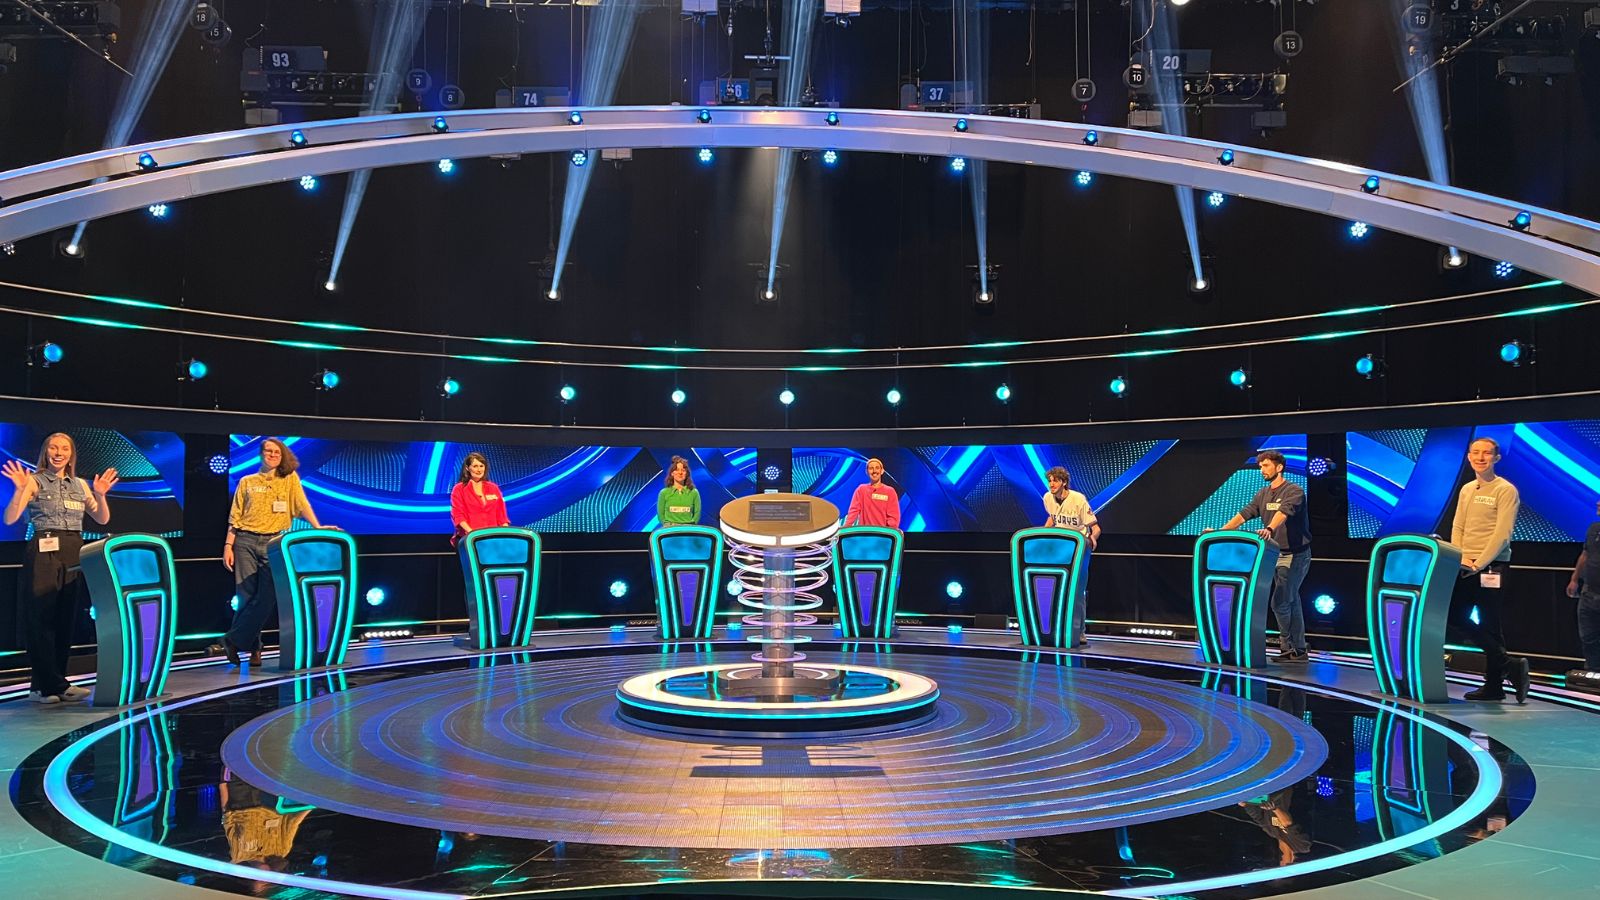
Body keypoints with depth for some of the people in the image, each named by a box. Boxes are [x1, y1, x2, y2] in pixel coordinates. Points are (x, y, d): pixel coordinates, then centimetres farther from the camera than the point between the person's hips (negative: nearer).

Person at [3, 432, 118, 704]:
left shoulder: (80, 485, 14)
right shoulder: (34, 481, -1)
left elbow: (103, 519, 13)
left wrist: (100, 495, -3)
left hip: (74, 554, 5)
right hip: (44, 553, -5)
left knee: (66, 619, 5)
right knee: (42, 618, -4)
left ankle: (43, 686, 13)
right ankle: (54, 684, -1)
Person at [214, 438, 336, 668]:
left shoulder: (290, 479, 9)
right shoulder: (247, 482, 11)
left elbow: (302, 505, -1)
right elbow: (235, 517, 10)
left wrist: (317, 527, -14)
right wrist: (228, 545, 2)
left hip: (274, 543, -1)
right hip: (246, 542, 1)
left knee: (266, 598, -10)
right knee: (246, 596, -1)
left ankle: (232, 641, 0)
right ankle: (253, 649, 9)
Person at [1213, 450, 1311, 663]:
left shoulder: (1294, 491, -13)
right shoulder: (1263, 494, 11)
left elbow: (1283, 512, -32)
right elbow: (1244, 514, 6)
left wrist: (1269, 529, -50)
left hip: (1296, 555, -8)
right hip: (1277, 554, 8)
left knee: (1280, 602, -9)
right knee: (1291, 603, 11)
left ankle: (1288, 648, 4)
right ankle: (1298, 651, 16)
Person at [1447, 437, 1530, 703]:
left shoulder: (1506, 490, -6)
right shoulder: (1466, 490, 15)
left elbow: (1502, 535, -13)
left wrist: (1479, 564, -17)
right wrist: (1460, 561, -3)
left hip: (1492, 568, -7)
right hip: (1465, 568, 7)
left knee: (1489, 625, -4)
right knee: (1455, 617, 4)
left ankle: (1494, 686, 6)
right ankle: (1509, 665, 13)